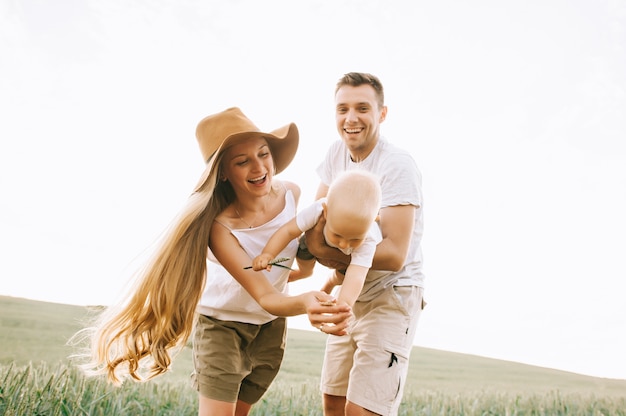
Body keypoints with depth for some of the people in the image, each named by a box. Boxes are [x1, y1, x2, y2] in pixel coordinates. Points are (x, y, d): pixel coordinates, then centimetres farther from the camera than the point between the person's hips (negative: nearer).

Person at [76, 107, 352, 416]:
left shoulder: (292, 194, -18)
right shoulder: (219, 226, -33)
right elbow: (264, 297, -36)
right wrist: (303, 304, -56)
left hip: (270, 326, 5)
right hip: (222, 322, -5)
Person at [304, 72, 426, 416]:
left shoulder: (398, 166, -20)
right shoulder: (337, 152, 2)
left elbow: (394, 255, -25)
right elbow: (314, 217, 4)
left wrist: (329, 253, -22)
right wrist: (314, 239, -19)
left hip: (391, 297, -7)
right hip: (350, 297, 7)